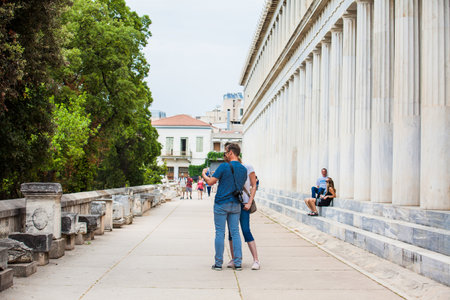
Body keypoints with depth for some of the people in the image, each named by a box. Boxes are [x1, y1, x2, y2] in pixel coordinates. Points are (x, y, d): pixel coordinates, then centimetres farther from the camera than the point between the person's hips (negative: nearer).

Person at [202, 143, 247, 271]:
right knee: (235, 233, 7)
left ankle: (218, 263, 5)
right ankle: (238, 263, 5)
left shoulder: (224, 166, -12)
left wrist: (204, 174, 10)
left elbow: (210, 182, -11)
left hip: (221, 204, -5)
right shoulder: (243, 169, 6)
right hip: (235, 204, 5)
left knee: (220, 233, 1)